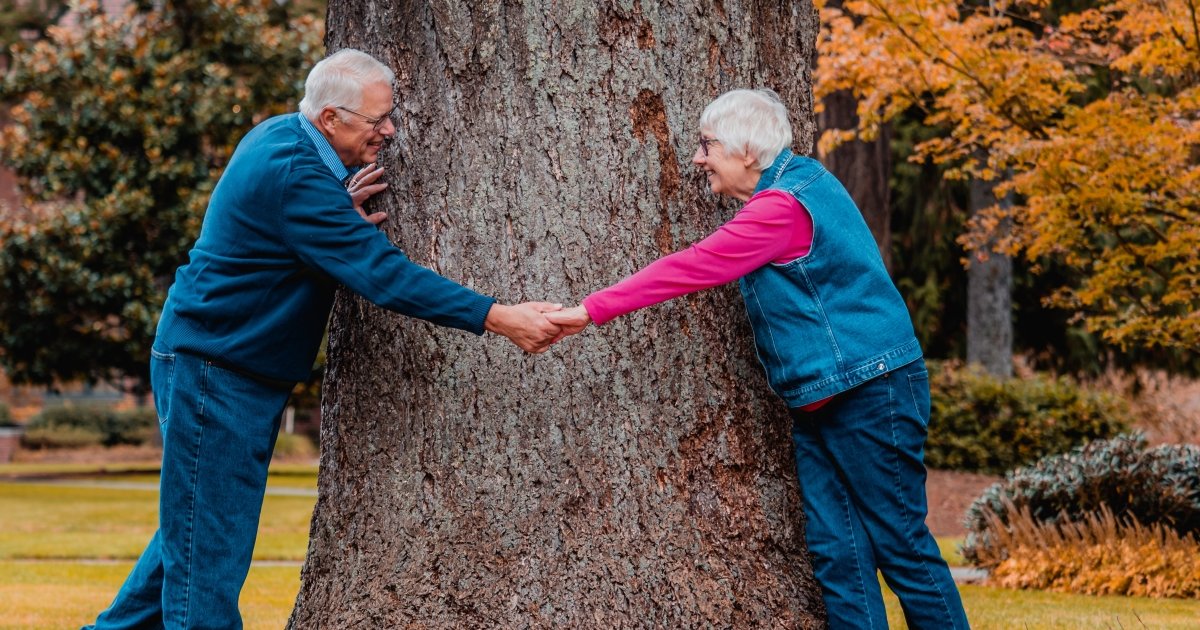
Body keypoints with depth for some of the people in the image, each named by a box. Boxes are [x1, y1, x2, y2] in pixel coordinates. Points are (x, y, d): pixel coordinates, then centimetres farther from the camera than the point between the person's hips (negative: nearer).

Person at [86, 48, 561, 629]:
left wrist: (343, 215, -5)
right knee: (210, 543, -6)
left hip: (222, 368, 10)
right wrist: (498, 319, -29)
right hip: (214, 373, -10)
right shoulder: (293, 177, -25)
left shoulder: (278, 136, 6)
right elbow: (384, 274, -29)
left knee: (194, 527, 18)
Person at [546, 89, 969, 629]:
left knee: (900, 543, -4)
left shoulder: (782, 208, -18)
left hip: (872, 392, -10)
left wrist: (592, 310, -18)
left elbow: (691, 269, -21)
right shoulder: (799, 182, 13)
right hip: (819, 402, 10)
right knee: (835, 550, 5)